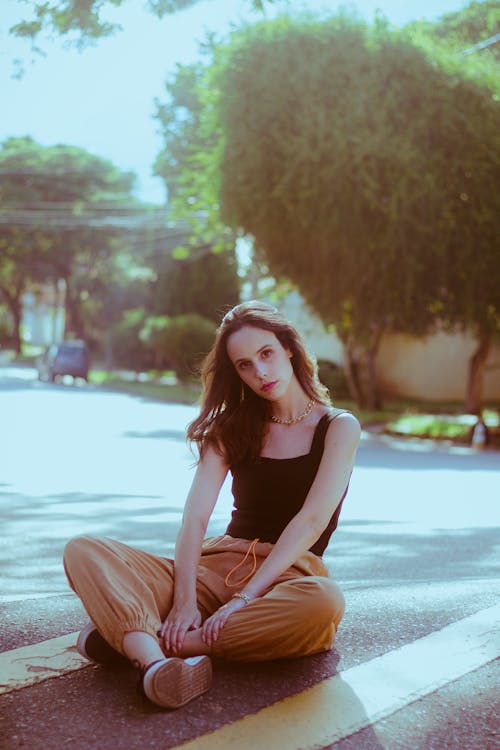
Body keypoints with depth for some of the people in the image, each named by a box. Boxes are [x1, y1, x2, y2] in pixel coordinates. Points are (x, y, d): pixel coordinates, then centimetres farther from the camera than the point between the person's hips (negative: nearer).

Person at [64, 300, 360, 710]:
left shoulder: (338, 427, 2)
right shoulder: (232, 427, 14)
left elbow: (312, 521, -12)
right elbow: (195, 517, -1)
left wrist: (244, 598, -22)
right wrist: (185, 600, -18)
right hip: (219, 565, 3)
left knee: (324, 602, -41)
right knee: (84, 550, -16)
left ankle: (127, 633, -32)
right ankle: (154, 661, -44)